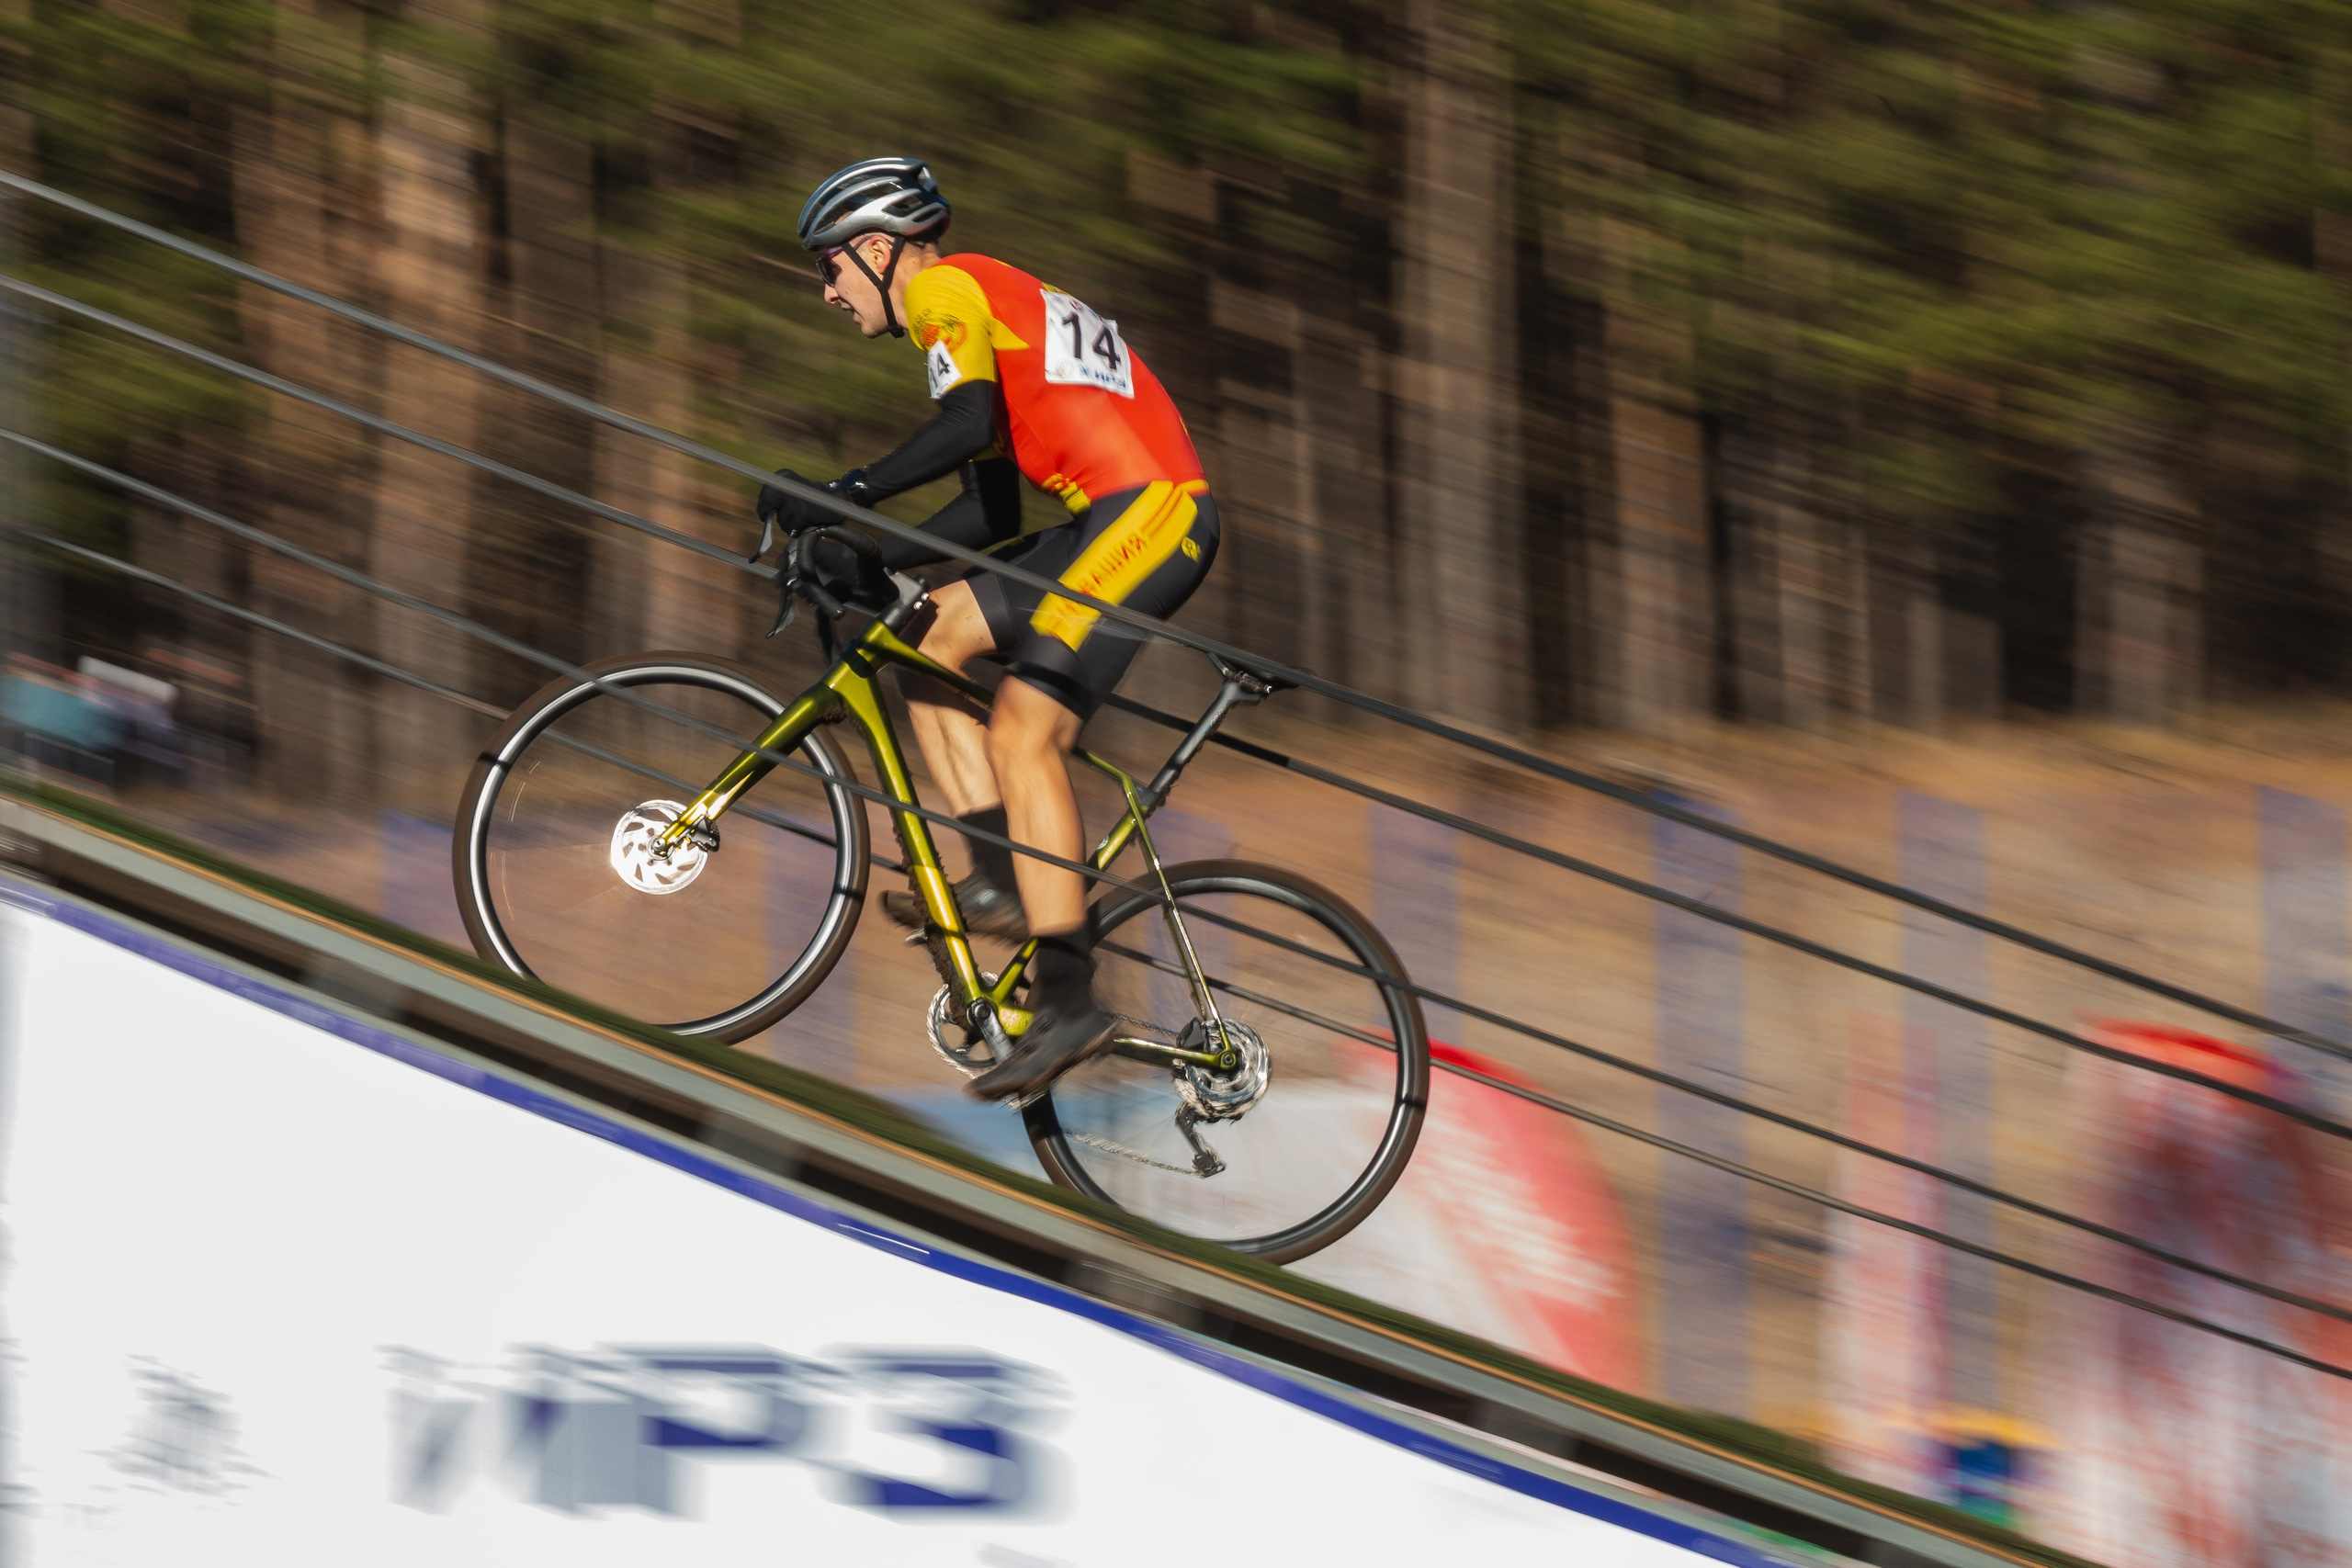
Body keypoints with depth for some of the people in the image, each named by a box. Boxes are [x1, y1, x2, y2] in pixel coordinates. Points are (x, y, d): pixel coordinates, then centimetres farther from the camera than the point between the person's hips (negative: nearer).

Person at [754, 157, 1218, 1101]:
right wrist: (878, 561, 20)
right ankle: (1001, 881, 6)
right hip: (1115, 519, 10)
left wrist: (841, 497, -20)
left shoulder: (944, 291, -3)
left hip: (1148, 512, -10)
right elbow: (992, 508, 28)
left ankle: (1068, 999, -17)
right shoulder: (981, 303, 27)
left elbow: (968, 424, -23)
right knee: (928, 630, 13)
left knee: (1021, 733, -15)